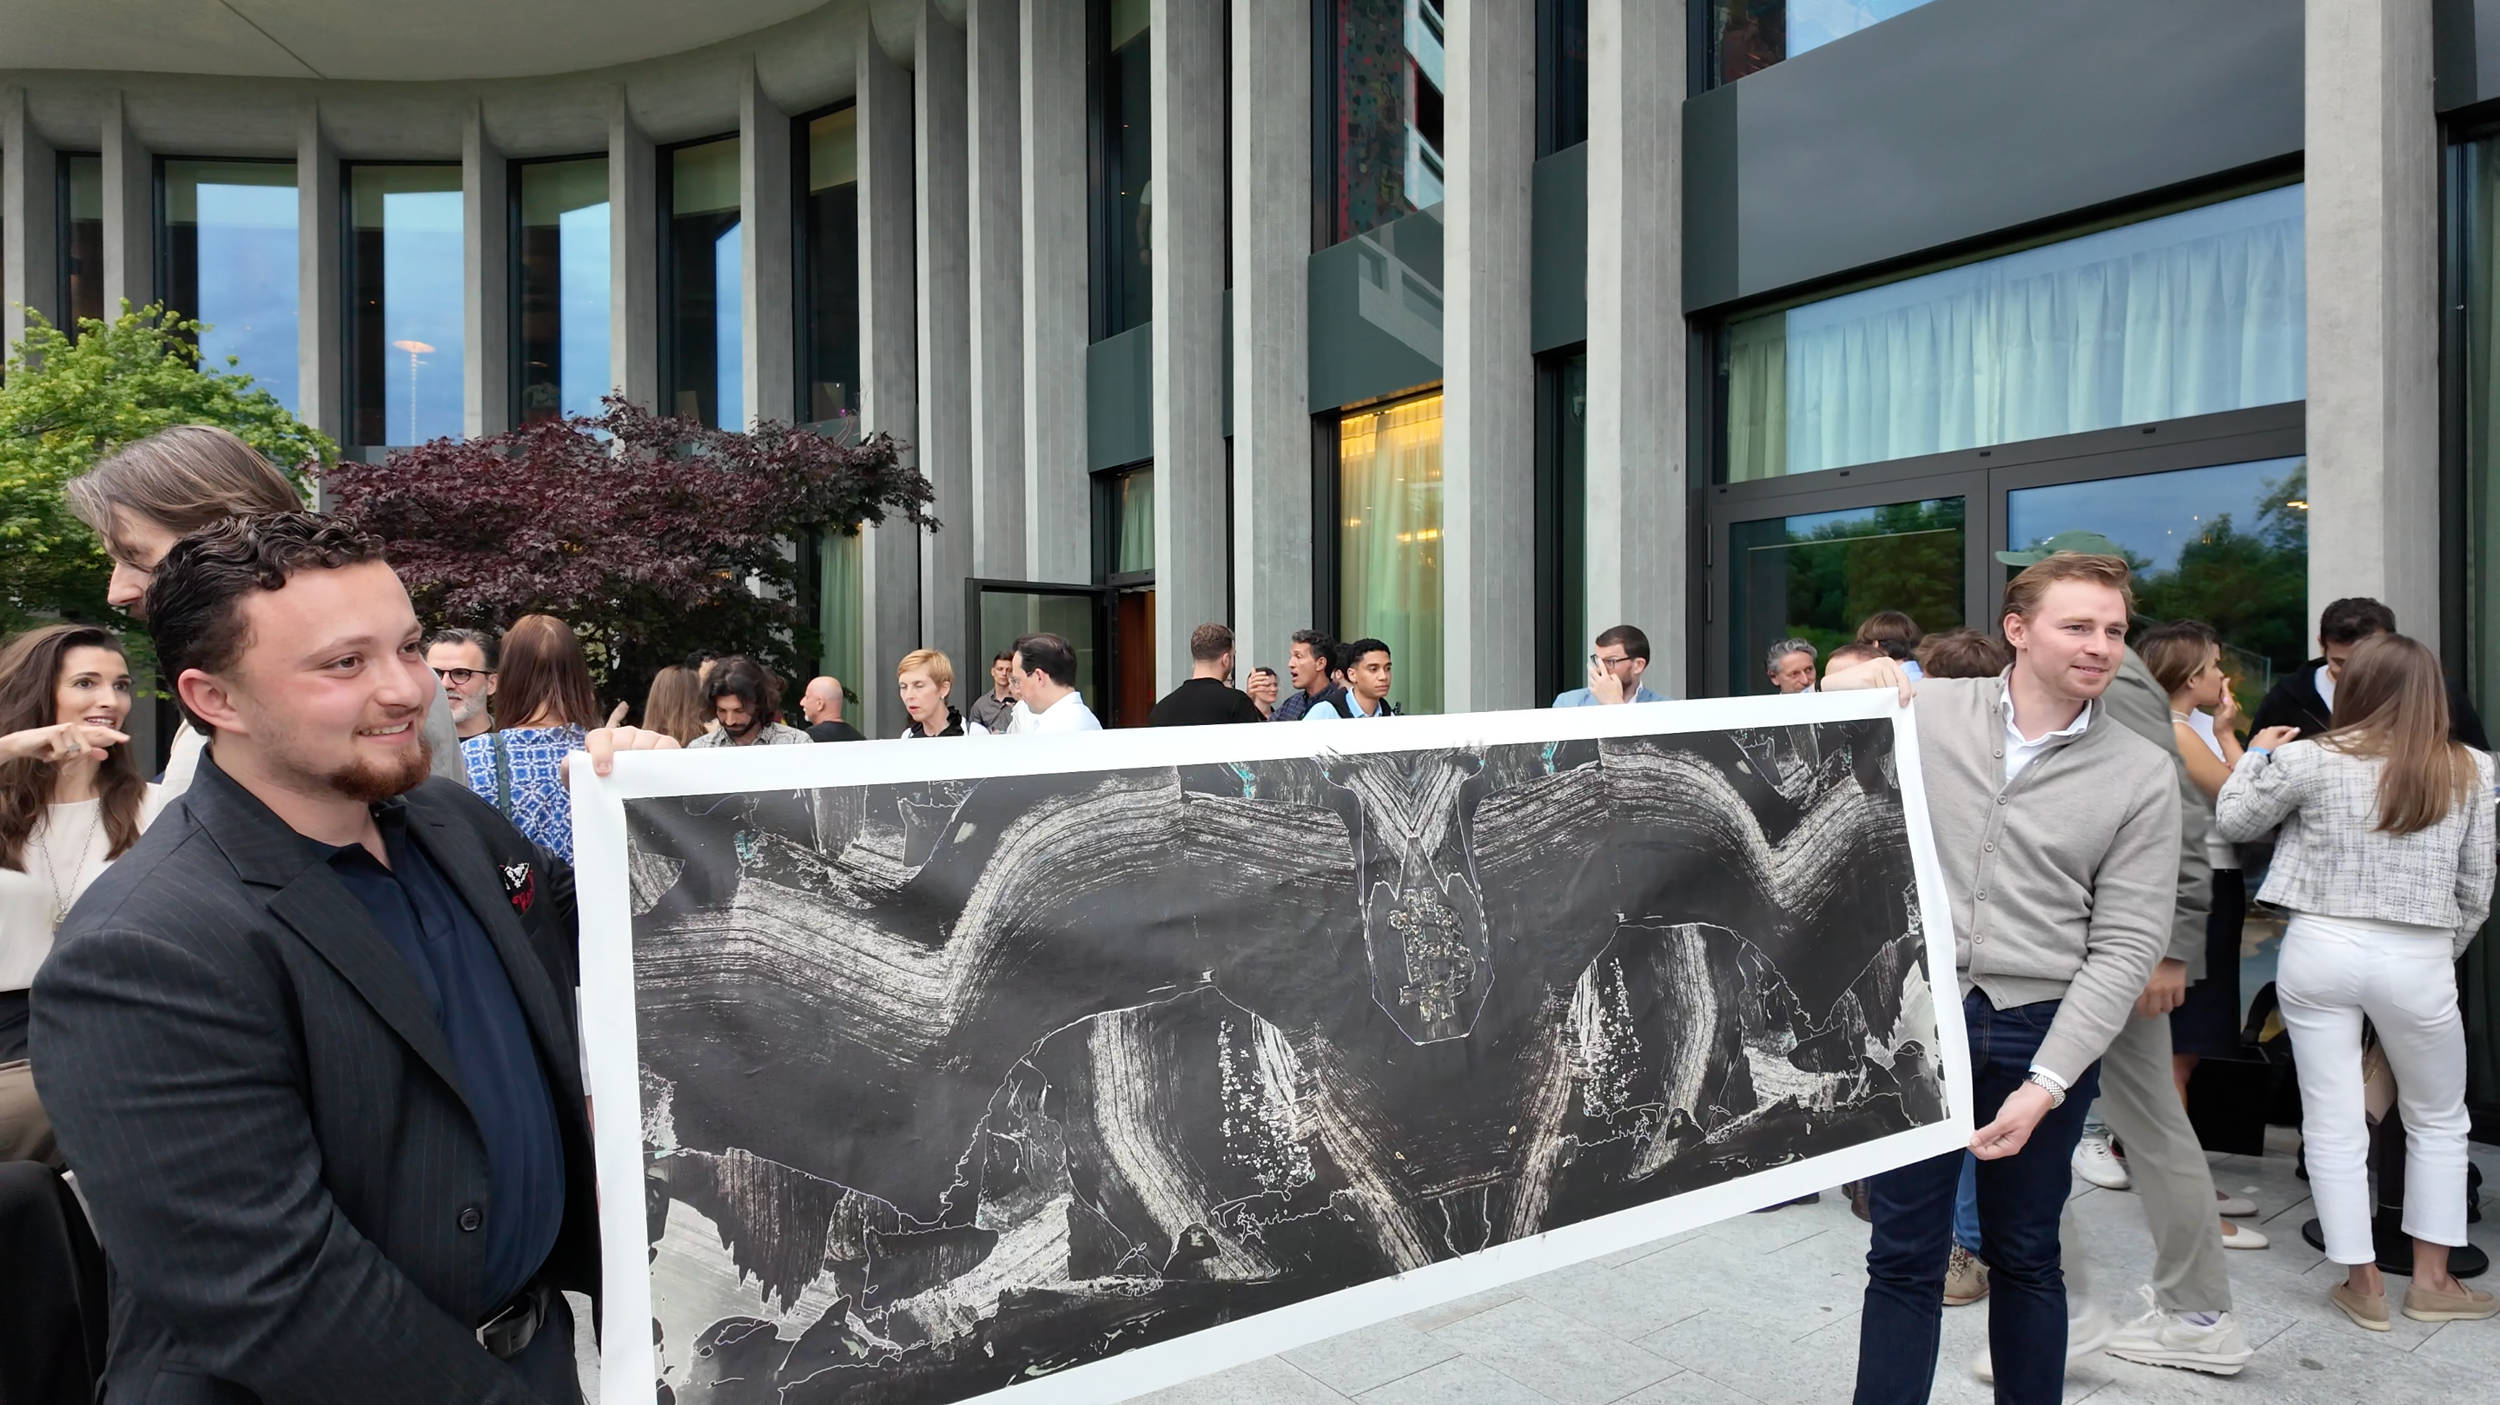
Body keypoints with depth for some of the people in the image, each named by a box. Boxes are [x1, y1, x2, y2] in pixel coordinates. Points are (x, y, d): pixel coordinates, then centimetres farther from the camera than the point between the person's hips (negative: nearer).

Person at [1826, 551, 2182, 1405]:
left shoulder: (2143, 775, 0)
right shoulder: (1925, 709, -2)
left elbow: (2124, 946, -3)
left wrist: (2045, 1084, -10)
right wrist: (1836, 693, -16)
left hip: (2044, 1034, 1)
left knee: (2026, 1259, 17)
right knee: (1903, 1258, 7)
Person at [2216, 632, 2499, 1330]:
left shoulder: (2310, 759, -7)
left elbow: (2233, 820, 7)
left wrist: (2257, 754, 21)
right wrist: (2442, 952, 19)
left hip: (2320, 951, -2)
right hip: (2418, 960, 2)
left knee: (2333, 1124, 8)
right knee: (2438, 1122, 22)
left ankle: (2362, 1283, 17)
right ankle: (2432, 1279, 29)